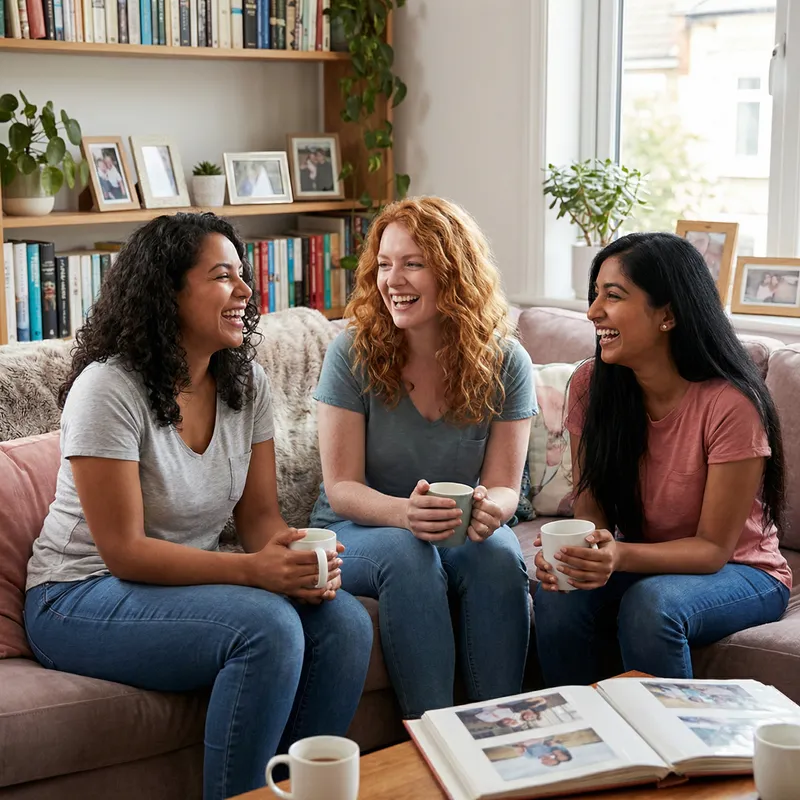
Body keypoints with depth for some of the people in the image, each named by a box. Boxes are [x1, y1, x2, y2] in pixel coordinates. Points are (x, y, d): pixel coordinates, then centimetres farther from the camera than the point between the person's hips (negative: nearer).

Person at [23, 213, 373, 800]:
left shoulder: (246, 382, 2)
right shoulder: (109, 389, -19)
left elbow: (259, 514, 3)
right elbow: (123, 551, -21)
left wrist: (301, 563, -20)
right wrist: (251, 569, -30)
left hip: (191, 580, 7)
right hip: (81, 597, -6)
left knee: (344, 622, -18)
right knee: (268, 626, -31)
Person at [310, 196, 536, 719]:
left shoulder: (505, 363, -6)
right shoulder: (354, 352, -11)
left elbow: (504, 486, -6)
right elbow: (341, 488, -13)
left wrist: (490, 509, -32)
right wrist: (404, 512, -34)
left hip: (461, 533, 2)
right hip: (357, 531, -1)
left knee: (499, 554, -31)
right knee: (406, 552, -35)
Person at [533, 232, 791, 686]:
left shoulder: (731, 405, -24)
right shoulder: (591, 385, -8)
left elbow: (713, 548, -19)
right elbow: (590, 507, -3)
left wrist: (621, 556, -36)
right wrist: (573, 548, -27)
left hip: (740, 570, -4)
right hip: (641, 564, 4)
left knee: (651, 603, -34)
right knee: (559, 593, -26)